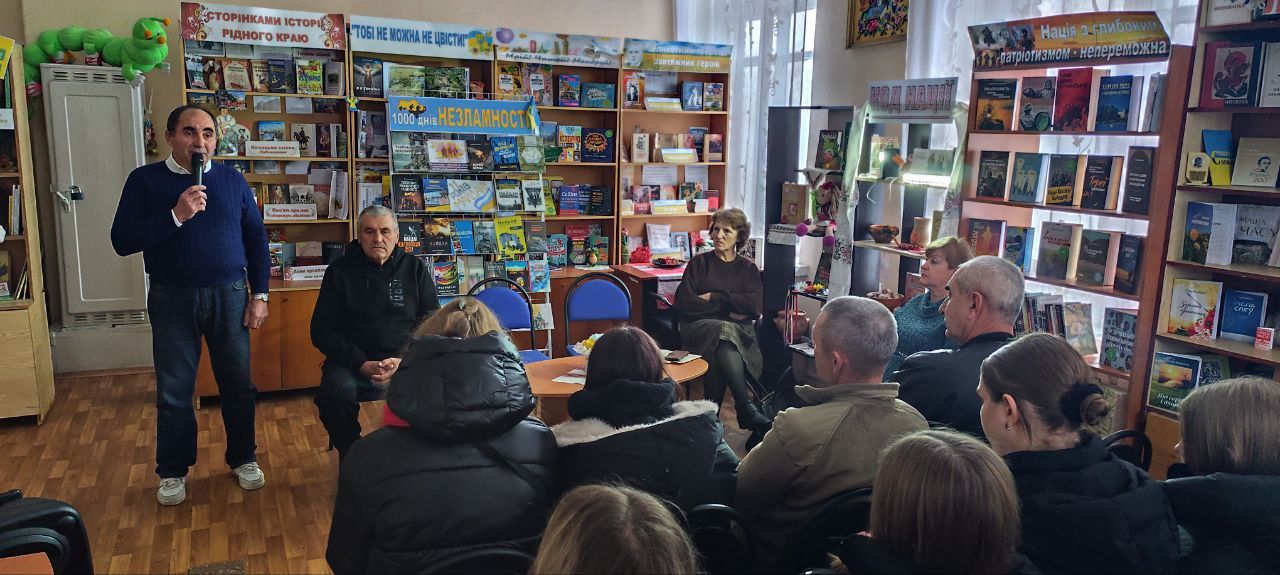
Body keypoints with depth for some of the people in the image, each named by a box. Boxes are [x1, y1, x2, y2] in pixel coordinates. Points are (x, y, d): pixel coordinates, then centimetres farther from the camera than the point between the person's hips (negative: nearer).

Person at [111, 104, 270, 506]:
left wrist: (259, 295, 1)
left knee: (238, 384, 8)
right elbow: (122, 241, -8)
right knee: (174, 391, 8)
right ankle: (173, 471, 24)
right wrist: (175, 216, -20)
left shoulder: (232, 180, 4)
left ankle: (243, 459, 26)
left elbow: (256, 239, 7)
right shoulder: (145, 180, -1)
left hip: (229, 295, 1)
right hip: (172, 299, -1)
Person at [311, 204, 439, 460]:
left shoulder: (415, 269, 10)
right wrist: (362, 365, -11)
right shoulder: (340, 271, 7)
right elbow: (322, 331, 4)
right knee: (335, 393, -32)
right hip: (352, 360, 0)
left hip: (406, 360, 0)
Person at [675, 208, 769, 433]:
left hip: (739, 329, 1)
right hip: (699, 326, -1)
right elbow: (684, 303, 0)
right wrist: (727, 311, -4)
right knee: (724, 331, -37)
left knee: (721, 349, -36)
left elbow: (755, 305, 0)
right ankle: (747, 410, -36)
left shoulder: (748, 268, 18)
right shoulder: (699, 263, 15)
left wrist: (713, 298, -3)